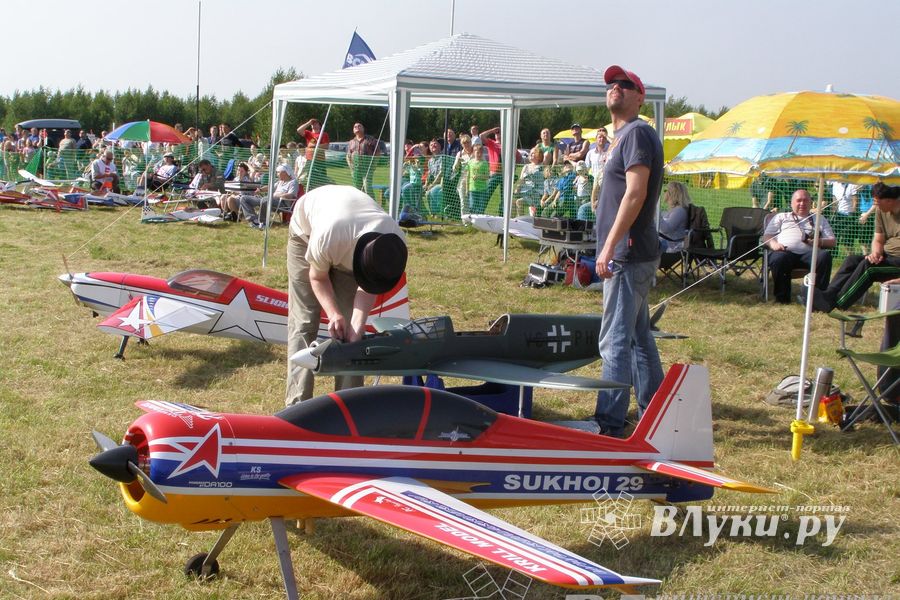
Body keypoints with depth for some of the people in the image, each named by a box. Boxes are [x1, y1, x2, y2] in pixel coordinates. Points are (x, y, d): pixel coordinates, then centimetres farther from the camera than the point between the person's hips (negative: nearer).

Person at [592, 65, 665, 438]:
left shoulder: (636, 133, -12)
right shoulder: (624, 135, 19)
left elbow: (635, 193, -22)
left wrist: (609, 246, -24)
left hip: (628, 255, -11)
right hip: (631, 254, 11)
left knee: (616, 341, -8)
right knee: (639, 337, 16)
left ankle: (609, 424, -4)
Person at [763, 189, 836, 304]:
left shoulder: (820, 220, 32)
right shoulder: (781, 217, 29)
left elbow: (832, 242, 22)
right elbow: (766, 236, 18)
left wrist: (819, 242, -2)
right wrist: (773, 244, -7)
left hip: (810, 253, 1)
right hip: (786, 251, -1)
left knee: (825, 256, -33)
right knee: (778, 258, -38)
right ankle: (782, 297, -25)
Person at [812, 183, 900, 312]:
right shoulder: (881, 211, 8)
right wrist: (876, 253, -13)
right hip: (886, 255, 8)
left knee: (867, 265, -28)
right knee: (852, 260, -13)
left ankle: (834, 302, -30)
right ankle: (828, 294, -26)